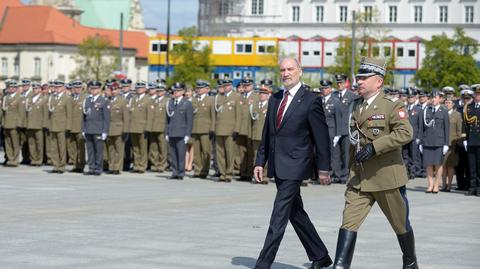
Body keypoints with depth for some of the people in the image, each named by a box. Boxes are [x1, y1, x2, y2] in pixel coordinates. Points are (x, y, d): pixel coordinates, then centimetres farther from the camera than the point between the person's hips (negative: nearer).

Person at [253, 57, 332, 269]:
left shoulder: (311, 100, -8)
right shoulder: (275, 99, 12)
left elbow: (321, 136, -8)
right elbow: (267, 133, 17)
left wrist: (323, 168, -8)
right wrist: (260, 162, 11)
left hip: (294, 166, -8)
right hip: (278, 166, 8)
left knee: (279, 216, -10)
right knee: (295, 213, 14)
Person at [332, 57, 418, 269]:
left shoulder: (393, 106, -10)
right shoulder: (355, 107, 11)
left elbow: (405, 133, -24)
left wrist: (374, 146, -30)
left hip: (387, 178, -5)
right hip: (359, 179, 5)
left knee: (400, 225, 11)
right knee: (349, 221, -9)